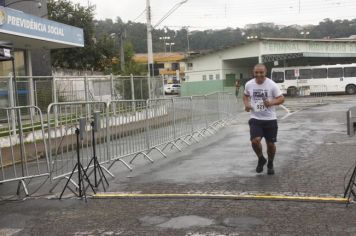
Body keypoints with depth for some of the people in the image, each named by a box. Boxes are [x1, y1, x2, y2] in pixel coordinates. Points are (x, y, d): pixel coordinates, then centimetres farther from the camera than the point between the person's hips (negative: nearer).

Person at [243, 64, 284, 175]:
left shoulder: (272, 85, -10)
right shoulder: (249, 84, -1)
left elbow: (281, 98, -7)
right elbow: (245, 95, 19)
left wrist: (271, 102, -27)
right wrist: (246, 104, -2)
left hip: (270, 119, -1)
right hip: (255, 119, 1)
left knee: (270, 144, 7)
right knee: (255, 141, -17)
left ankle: (270, 164, 35)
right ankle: (261, 159, 14)